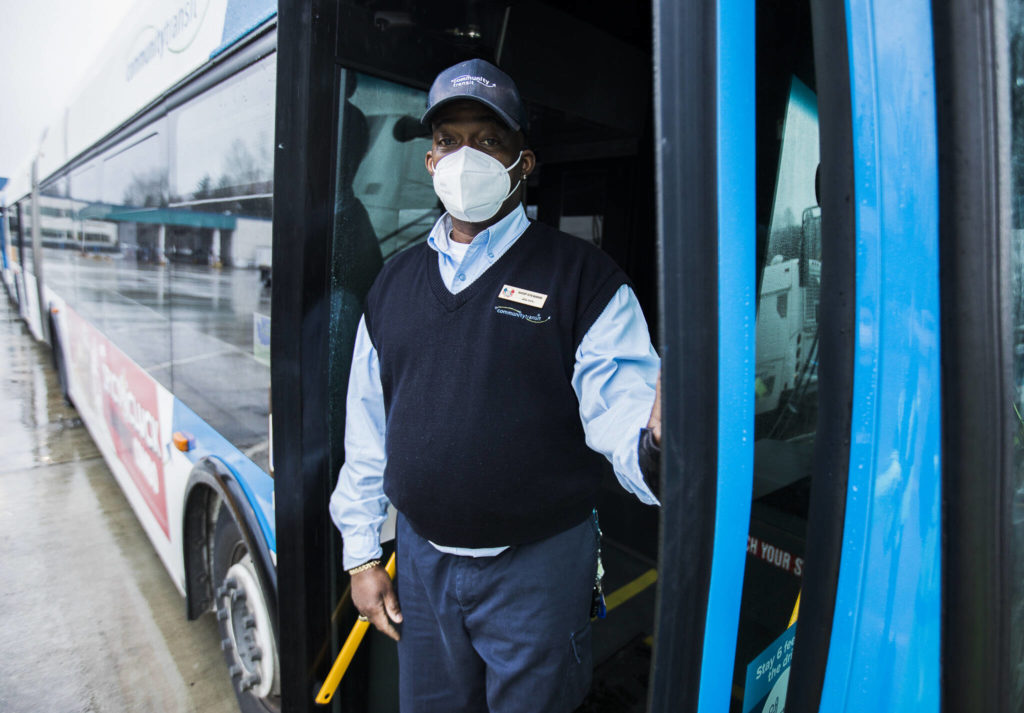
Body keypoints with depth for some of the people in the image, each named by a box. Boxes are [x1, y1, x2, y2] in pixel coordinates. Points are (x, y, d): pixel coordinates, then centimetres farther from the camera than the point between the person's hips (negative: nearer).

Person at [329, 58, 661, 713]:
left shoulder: (583, 276, -8)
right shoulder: (395, 283, 5)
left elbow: (621, 405, -16)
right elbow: (367, 430, 8)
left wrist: (651, 443, -40)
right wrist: (361, 554, 8)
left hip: (538, 566, -4)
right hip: (420, 560, 5)